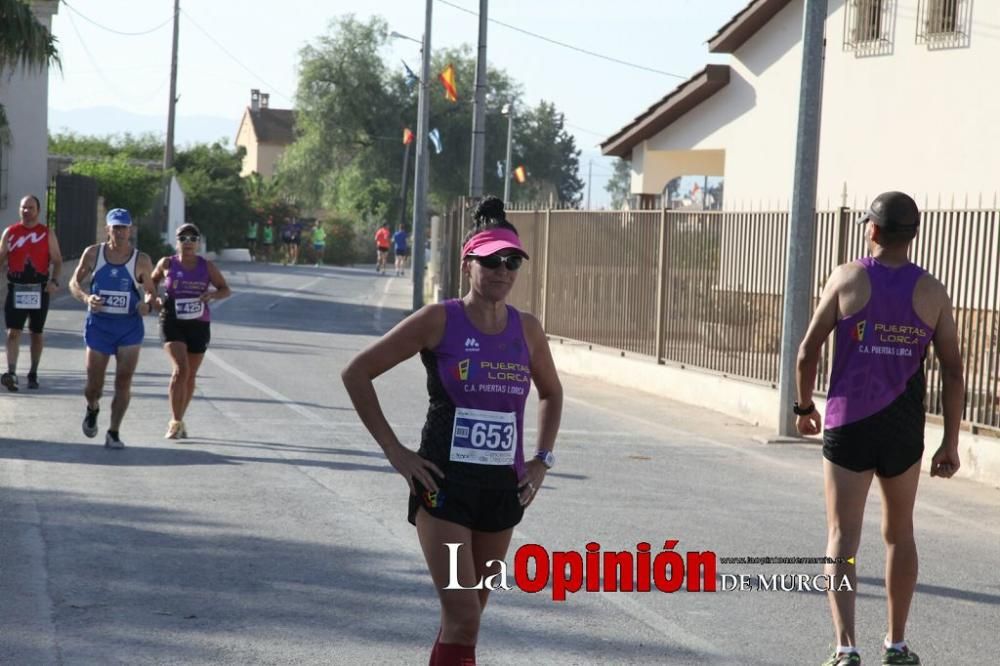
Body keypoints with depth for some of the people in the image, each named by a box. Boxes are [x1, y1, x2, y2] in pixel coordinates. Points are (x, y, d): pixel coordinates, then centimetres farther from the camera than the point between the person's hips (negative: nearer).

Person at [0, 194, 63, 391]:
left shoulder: (47, 234, 2)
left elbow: (57, 260, 1)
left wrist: (54, 281, -14)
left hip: (39, 289, 0)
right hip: (16, 289, 0)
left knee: (37, 332, 11)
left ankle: (33, 374, 22)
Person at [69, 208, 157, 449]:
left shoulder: (141, 260, -2)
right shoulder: (93, 254, 0)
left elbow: (150, 291, 6)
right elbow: (74, 282, 6)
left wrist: (148, 305, -17)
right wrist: (86, 297, -15)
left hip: (129, 327, 0)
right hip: (99, 324, 1)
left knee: (124, 381, -8)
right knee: (94, 384, 5)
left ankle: (113, 433, 2)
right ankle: (92, 409, 40)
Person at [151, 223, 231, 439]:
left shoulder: (207, 267, 2)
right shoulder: (167, 264, 0)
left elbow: (226, 290, 8)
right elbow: (152, 282, 18)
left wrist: (213, 294, -14)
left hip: (199, 325, 3)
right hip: (172, 323, -2)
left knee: (190, 375, 10)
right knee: (181, 369, -20)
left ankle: (177, 421, 27)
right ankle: (176, 422, -15)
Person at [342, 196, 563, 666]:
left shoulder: (527, 330, 5)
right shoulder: (439, 321, -8)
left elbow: (551, 394, 25)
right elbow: (357, 373, -5)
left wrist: (542, 459, 12)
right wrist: (394, 451, -8)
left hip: (503, 487, 5)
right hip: (445, 483, -5)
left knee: (466, 617, 13)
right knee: (463, 617, -13)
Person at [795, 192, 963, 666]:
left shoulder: (848, 278, -3)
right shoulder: (931, 291, 1)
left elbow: (808, 351, -4)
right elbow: (953, 369, -1)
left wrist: (804, 406, 12)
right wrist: (950, 443, 4)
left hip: (848, 427, -2)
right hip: (904, 431, 2)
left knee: (842, 538, -1)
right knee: (899, 535, 19)